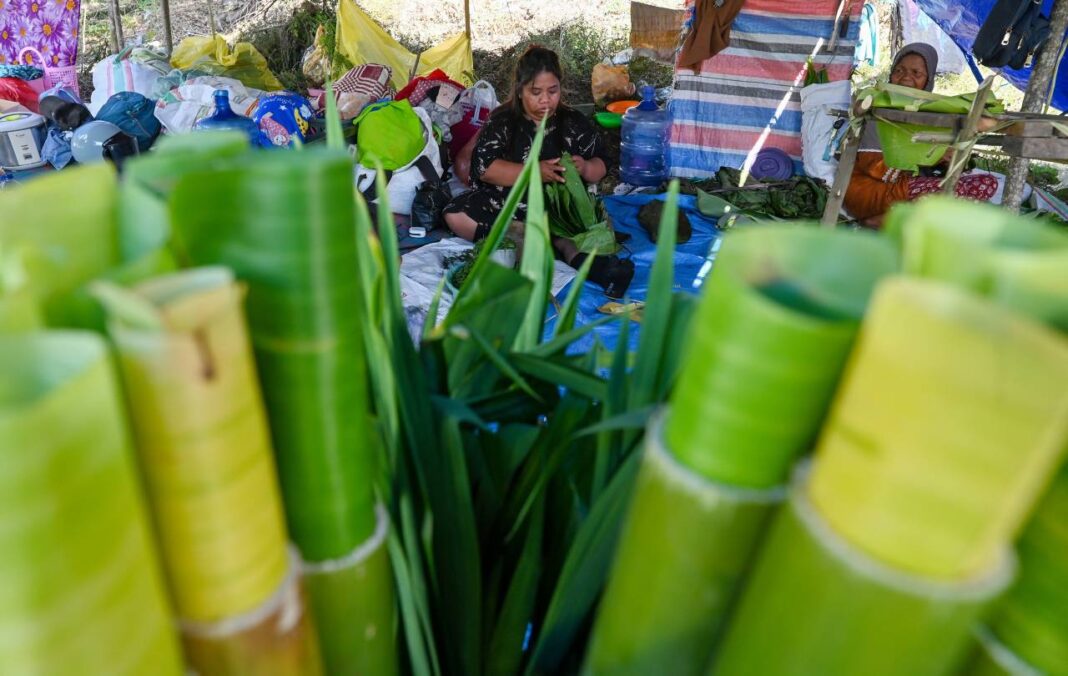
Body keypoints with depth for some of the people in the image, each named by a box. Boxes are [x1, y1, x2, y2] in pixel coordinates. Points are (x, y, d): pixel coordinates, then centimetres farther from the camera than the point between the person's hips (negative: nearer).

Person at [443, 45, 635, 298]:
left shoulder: (574, 122, 7)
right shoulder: (502, 121, 3)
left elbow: (600, 167, 8)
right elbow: (484, 168, -10)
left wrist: (585, 168, -17)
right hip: (506, 204, 1)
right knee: (455, 216, -28)